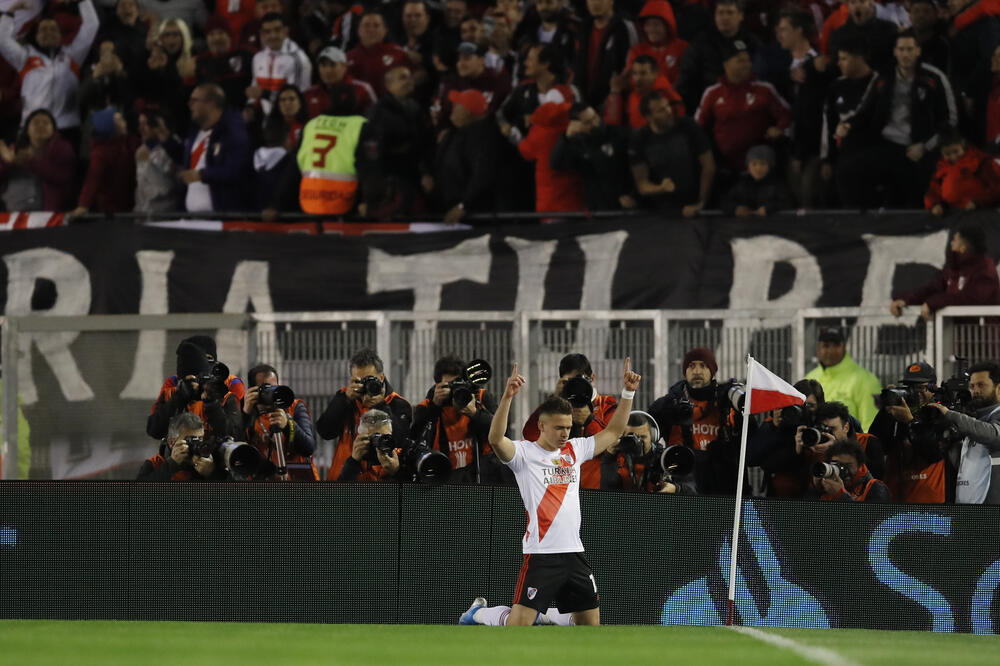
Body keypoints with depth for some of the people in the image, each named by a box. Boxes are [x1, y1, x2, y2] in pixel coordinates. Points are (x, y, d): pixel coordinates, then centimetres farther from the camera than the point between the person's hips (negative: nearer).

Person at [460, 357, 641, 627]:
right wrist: (507, 397, -35)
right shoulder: (524, 453, -4)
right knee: (519, 622, -11)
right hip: (541, 552, -6)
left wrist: (628, 393, 12)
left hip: (574, 552, 6)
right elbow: (496, 439, -23)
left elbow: (612, 432, 22)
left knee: (590, 622, 7)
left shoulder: (575, 450, 14)